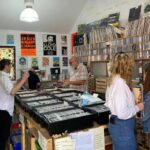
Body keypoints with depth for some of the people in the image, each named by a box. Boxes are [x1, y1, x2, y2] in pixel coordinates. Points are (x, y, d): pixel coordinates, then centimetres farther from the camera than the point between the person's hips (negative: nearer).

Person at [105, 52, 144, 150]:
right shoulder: (120, 82, -25)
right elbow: (122, 113, -29)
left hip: (117, 123, 10)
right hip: (122, 126, -10)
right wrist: (137, 108, -12)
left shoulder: (114, 80, 5)